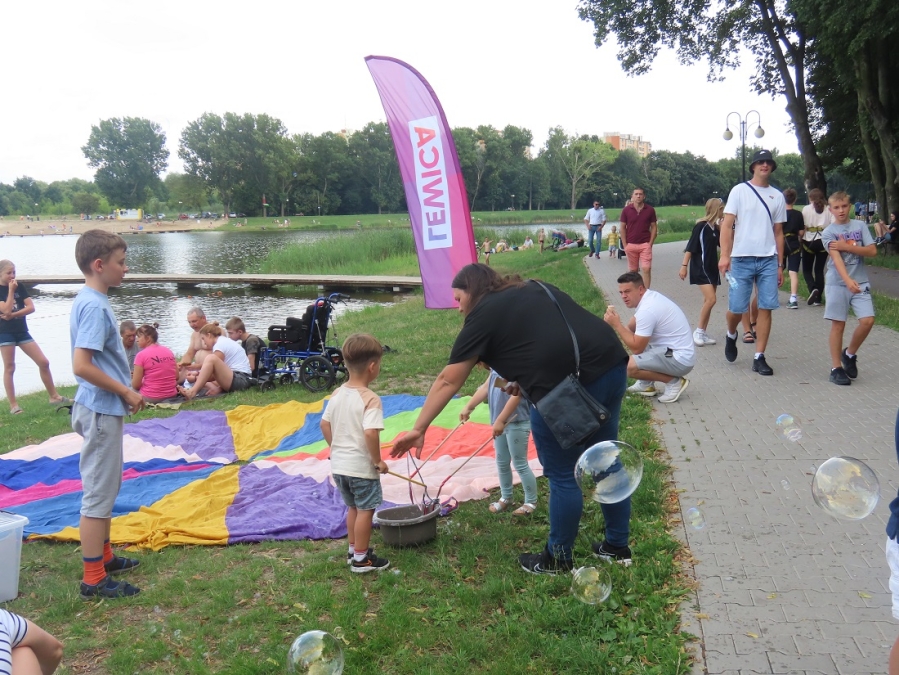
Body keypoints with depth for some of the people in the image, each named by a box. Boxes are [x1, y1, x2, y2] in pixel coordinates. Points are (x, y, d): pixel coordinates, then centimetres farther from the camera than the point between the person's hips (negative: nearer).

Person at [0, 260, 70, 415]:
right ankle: (13, 405, 7)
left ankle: (54, 396, 13)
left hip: (22, 331, 4)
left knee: (43, 362, 1)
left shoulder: (20, 286, 5)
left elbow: (31, 307, -4)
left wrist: (12, 315, -14)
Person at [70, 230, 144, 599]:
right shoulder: (95, 306, -20)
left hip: (104, 407, 10)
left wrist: (123, 391, 13)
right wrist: (126, 391, -17)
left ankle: (103, 555, 34)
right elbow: (82, 366, -26)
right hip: (102, 410, -10)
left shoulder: (90, 301, 10)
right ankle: (94, 579, 8)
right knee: (98, 493, -2)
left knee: (106, 488, 20)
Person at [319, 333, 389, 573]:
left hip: (339, 464, 7)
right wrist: (378, 461, -16)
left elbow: (324, 424, 8)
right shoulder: (370, 399, -20)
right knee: (365, 510, 7)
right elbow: (370, 432, -29)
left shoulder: (337, 394, 2)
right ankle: (361, 559, 15)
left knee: (353, 507, 23)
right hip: (362, 466, -7)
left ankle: (354, 550, 35)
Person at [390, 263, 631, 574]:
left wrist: (418, 429, 7)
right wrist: (527, 381, 19)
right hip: (612, 364, 8)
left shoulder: (483, 315, 3)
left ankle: (557, 559, 24)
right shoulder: (531, 290, 24)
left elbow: (448, 381, 3)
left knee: (563, 475, 7)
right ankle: (618, 546, 33)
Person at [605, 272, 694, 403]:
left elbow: (636, 348, -20)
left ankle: (674, 382, -6)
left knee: (628, 366, -23)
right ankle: (646, 385, 20)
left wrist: (616, 324, -15)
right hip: (672, 349, 10)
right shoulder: (649, 297, 7)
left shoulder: (647, 310, -23)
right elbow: (631, 328, 15)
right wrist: (615, 322, -5)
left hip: (679, 359, -10)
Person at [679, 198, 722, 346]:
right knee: (711, 299, -17)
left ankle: (702, 334, 14)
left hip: (712, 268, 8)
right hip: (700, 268, -8)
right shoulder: (701, 226, -13)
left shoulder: (715, 227, 10)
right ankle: (698, 332, -7)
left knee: (708, 301, 8)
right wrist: (684, 266, -18)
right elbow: (690, 247, -14)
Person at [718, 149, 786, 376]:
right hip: (742, 258, -3)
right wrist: (724, 255, -13)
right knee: (736, 307, -2)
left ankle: (759, 358, 4)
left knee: (766, 308, -2)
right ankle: (731, 336, 31)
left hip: (768, 260, 3)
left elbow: (778, 233, 16)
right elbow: (727, 225, -2)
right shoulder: (740, 190, 4)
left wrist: (780, 265, 11)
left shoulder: (777, 196, 14)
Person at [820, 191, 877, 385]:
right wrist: (848, 280, -32)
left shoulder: (860, 226, 6)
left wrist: (847, 246, -12)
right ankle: (836, 367, 8)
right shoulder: (828, 232, -3)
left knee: (868, 320, -7)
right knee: (838, 324, 0)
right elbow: (836, 258, -18)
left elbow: (872, 251, -2)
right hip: (837, 284, -3)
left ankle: (850, 354, 17)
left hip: (860, 282, 3)